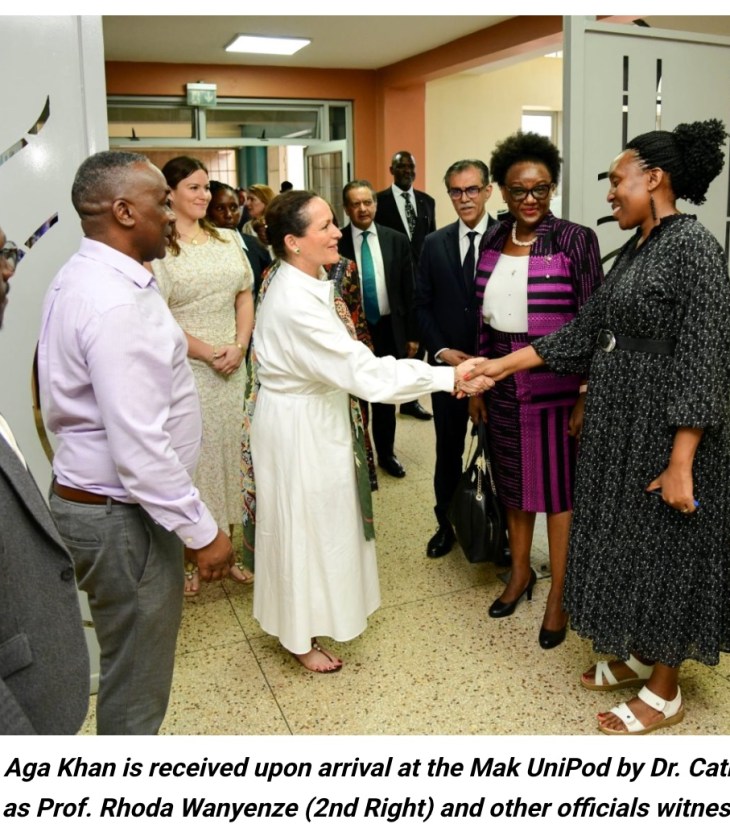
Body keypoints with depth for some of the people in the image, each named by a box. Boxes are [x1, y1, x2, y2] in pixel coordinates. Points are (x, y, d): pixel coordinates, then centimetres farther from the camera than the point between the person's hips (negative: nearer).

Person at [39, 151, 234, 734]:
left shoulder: (81, 279, 8)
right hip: (122, 516, -10)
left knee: (132, 664, 25)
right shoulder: (117, 303, -25)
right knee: (136, 682, 10)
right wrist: (203, 532, -20)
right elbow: (140, 446, -28)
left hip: (87, 496, 10)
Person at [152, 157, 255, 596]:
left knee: (231, 452, 11)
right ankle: (191, 555, 19)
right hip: (184, 370, -5)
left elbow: (245, 297, 8)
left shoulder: (228, 240, 9)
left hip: (234, 368, 5)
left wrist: (238, 348, -7)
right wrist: (208, 353, -13)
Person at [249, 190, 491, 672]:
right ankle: (301, 637, 28)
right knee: (304, 524, 7)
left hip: (320, 418, 9)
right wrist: (449, 377, -30)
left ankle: (316, 608, 44)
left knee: (325, 518, 22)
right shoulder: (295, 303, -30)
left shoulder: (309, 283, 0)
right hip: (299, 428, -9)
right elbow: (364, 370, -32)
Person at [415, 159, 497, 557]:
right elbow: (422, 303, 7)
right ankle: (446, 525, 29)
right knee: (448, 450, 12)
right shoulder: (435, 243, 5)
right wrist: (441, 350, -6)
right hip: (448, 363, 3)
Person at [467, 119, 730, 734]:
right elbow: (582, 334, 10)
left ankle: (665, 691, 24)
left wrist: (681, 464, -23)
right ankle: (637, 654, 38)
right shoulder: (635, 250, 10)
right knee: (628, 542, 18)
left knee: (664, 553, 5)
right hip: (620, 427, 8)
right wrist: (500, 366, 7)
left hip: (666, 433, -8)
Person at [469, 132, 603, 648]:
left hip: (557, 385, -5)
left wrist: (587, 397, -12)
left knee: (559, 485, 7)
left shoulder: (575, 241, -10)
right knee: (514, 479, 17)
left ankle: (558, 594, 23)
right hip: (504, 385, 5)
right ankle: (520, 571, 37)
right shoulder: (492, 241, 5)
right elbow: (483, 316, 10)